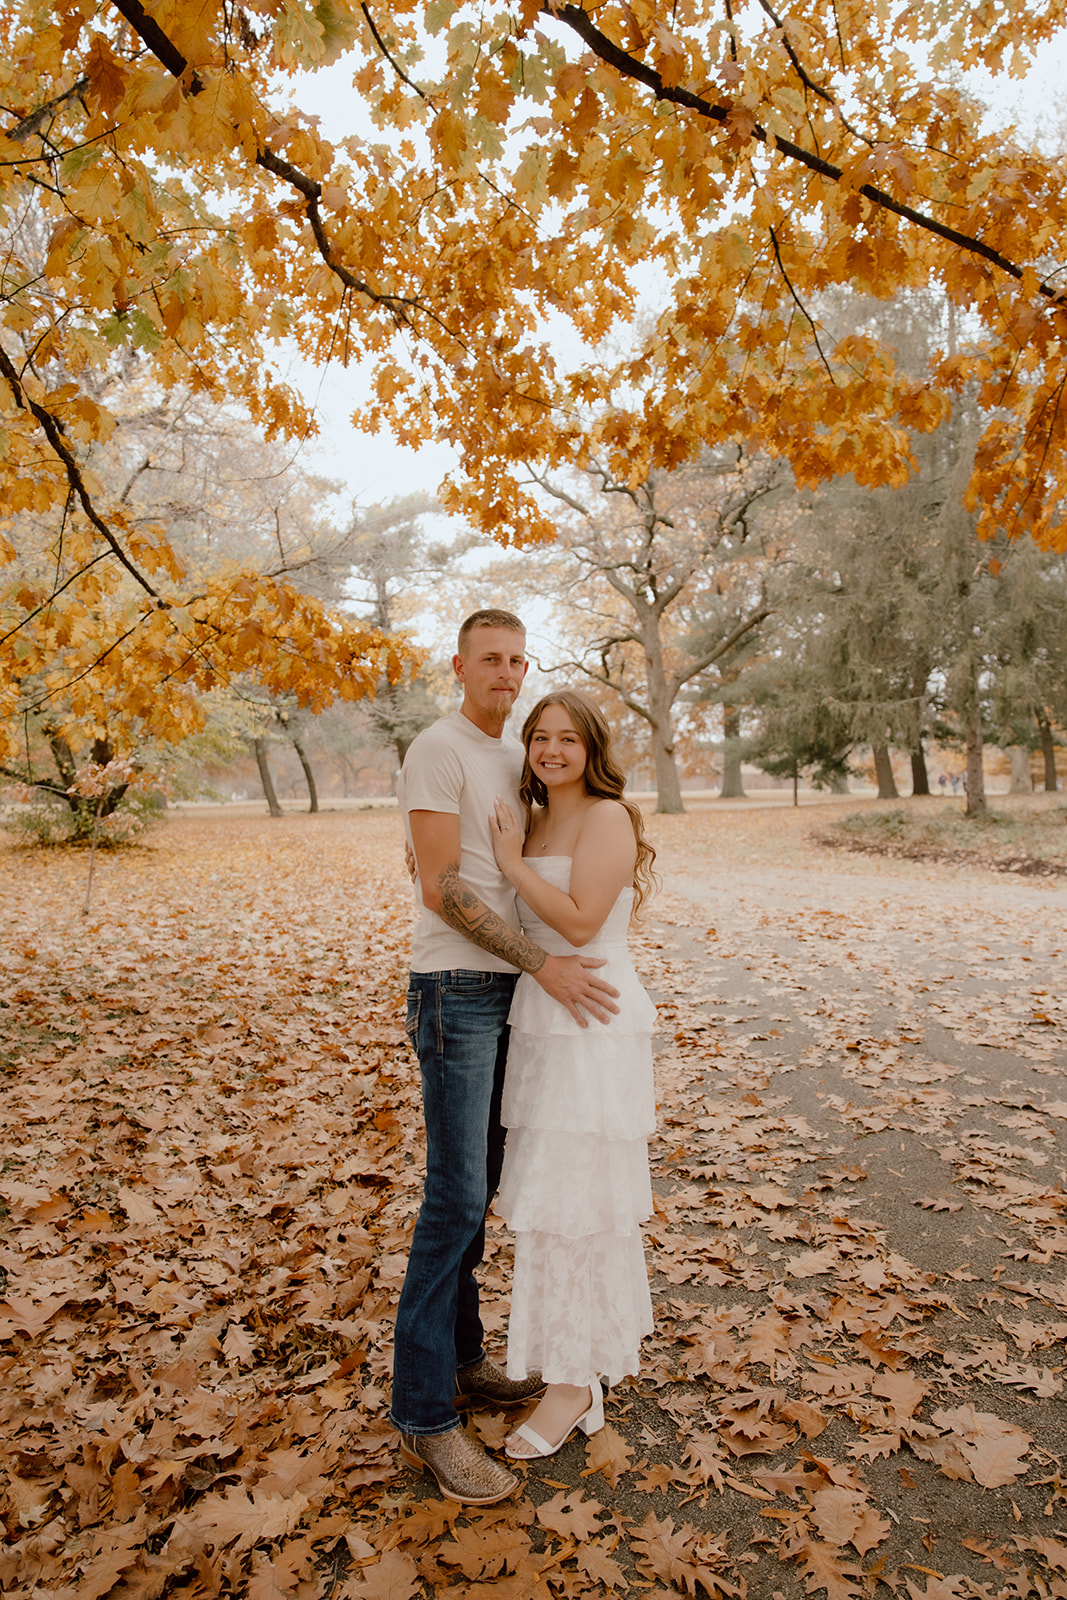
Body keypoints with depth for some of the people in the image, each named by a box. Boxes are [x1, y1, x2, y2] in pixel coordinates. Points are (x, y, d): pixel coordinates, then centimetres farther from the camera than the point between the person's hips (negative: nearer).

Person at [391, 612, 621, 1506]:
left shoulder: (516, 757, 14)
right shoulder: (438, 750, -12)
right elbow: (442, 888, -19)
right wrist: (545, 966, -21)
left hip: (508, 989, 9)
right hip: (456, 992, -8)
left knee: (478, 1186, 16)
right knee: (458, 1195, -6)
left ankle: (461, 1357, 30)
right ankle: (424, 1413, 6)